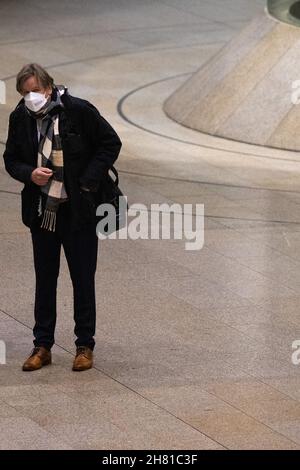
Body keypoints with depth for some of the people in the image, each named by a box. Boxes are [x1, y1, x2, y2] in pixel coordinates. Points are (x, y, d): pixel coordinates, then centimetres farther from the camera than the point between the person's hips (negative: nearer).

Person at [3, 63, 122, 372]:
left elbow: (111, 144, -4)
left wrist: (87, 181, -10)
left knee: (83, 279, 4)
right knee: (44, 280, 9)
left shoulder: (79, 111, -11)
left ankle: (85, 346, 13)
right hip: (41, 212, 3)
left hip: (77, 210, -3)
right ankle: (42, 346, 17)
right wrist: (29, 174, -13)